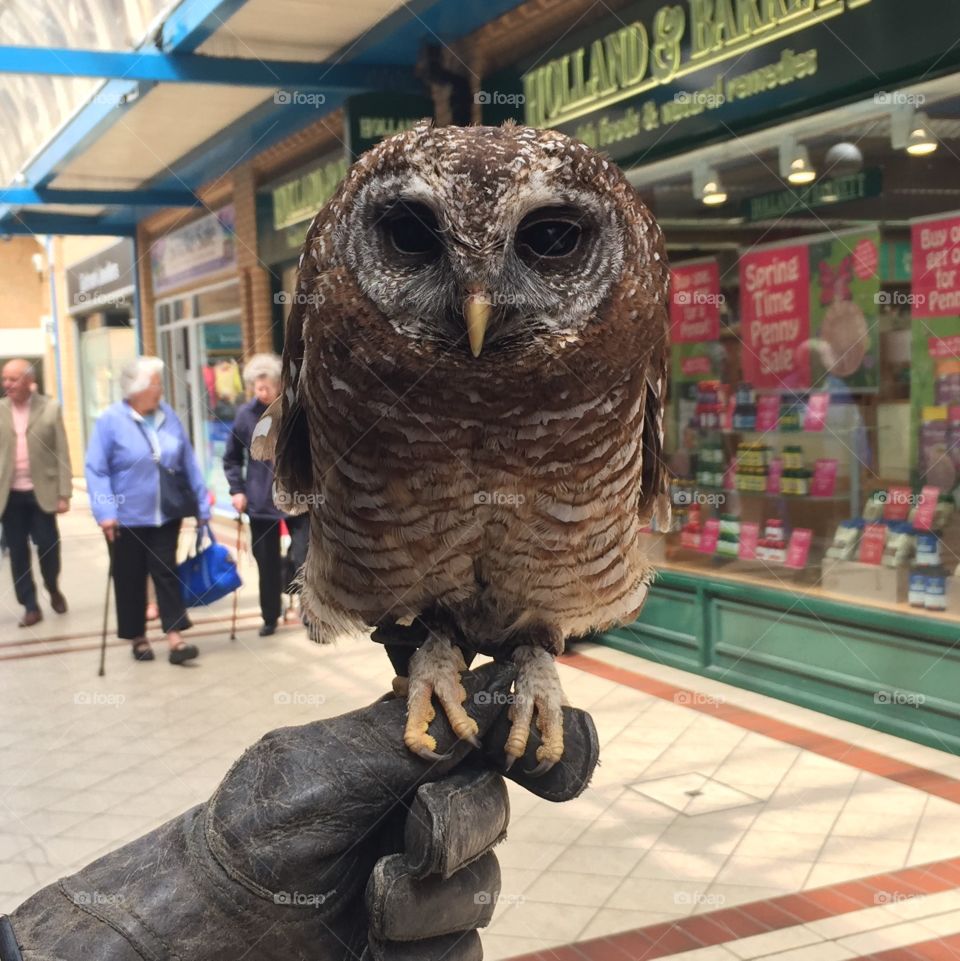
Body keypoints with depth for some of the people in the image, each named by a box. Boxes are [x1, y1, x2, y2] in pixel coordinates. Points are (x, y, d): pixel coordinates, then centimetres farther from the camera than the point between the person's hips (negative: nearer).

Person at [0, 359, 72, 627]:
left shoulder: (50, 408, -2)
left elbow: (62, 453, -2)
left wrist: (64, 494, -7)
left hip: (41, 491, -2)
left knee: (47, 544, 0)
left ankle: (54, 590, 27)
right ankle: (30, 607, 14)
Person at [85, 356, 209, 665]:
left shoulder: (168, 415, 1)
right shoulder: (110, 420, -12)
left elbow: (188, 462, 5)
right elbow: (96, 469, -12)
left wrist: (201, 504, 6)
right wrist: (105, 511, -19)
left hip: (166, 513, 3)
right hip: (127, 517, -3)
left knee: (166, 572, 2)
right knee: (131, 579, 9)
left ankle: (175, 638, 1)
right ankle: (137, 637, 23)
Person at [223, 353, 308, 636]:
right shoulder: (246, 414, -3)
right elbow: (232, 457, 9)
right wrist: (237, 490, 1)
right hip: (260, 501, 2)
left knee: (303, 559, -5)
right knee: (267, 563, 12)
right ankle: (270, 617, 27)